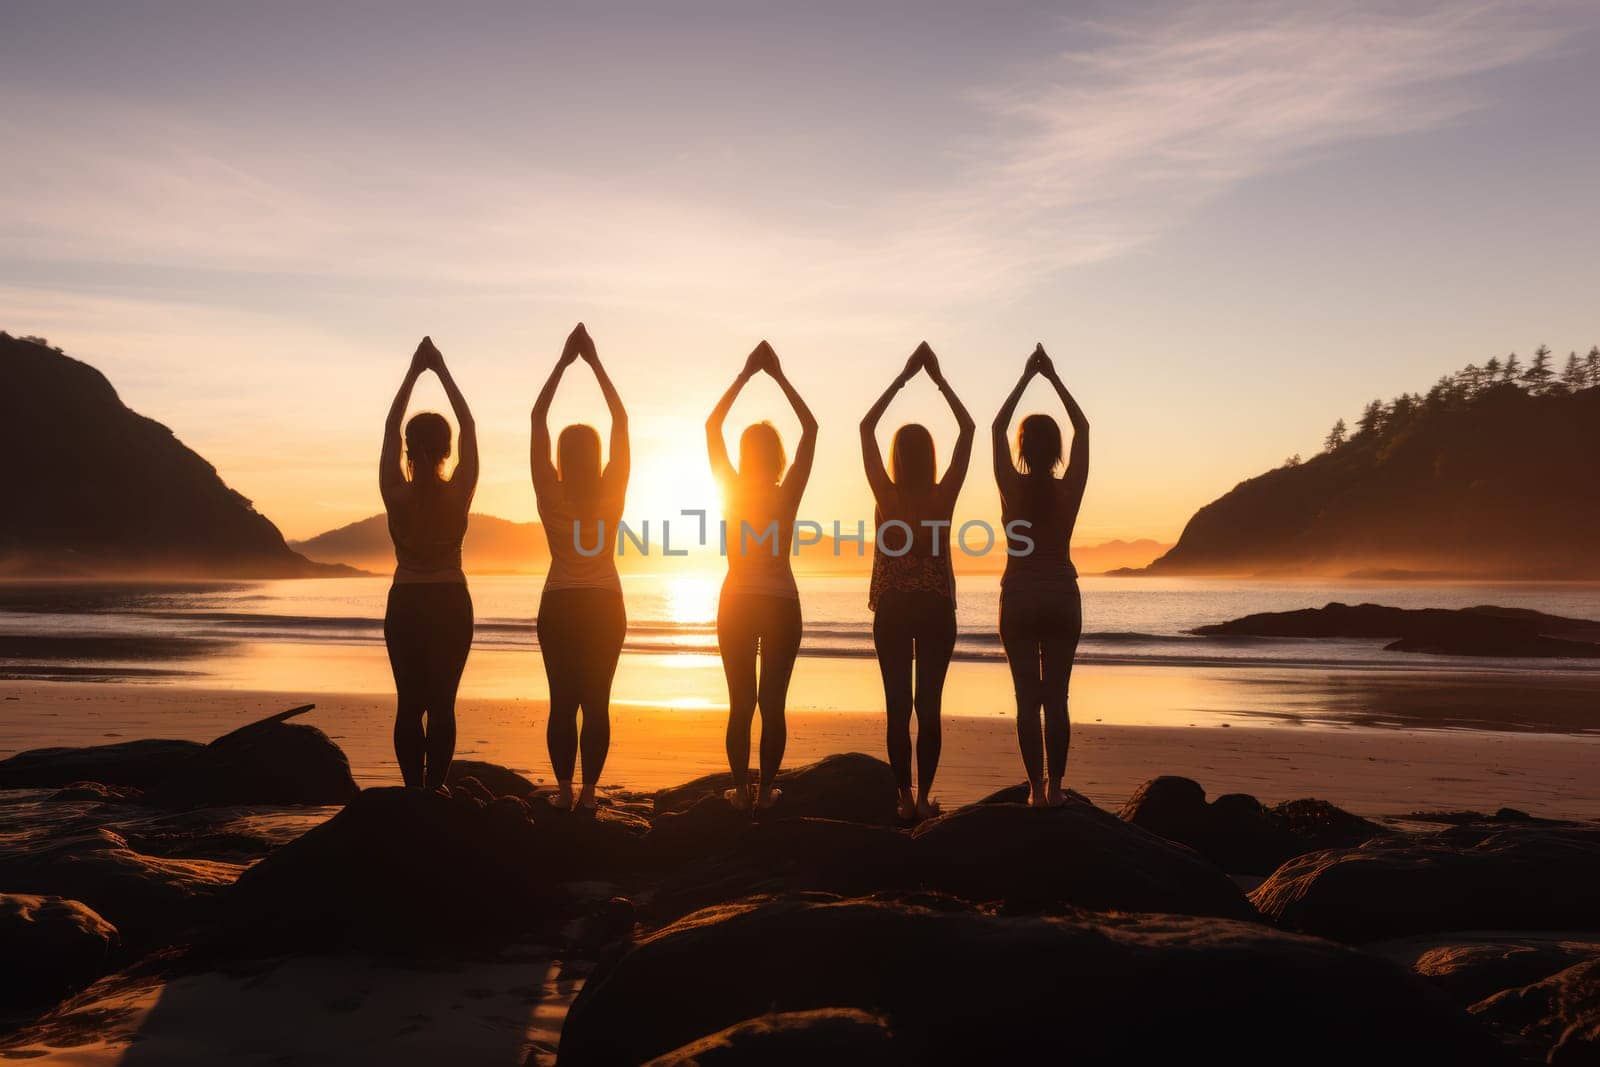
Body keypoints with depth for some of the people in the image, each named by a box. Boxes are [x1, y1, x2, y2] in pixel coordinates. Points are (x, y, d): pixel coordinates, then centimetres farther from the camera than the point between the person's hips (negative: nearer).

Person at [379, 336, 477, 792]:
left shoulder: (396, 494, -10)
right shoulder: (459, 493, -11)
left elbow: (390, 427, 1)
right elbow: (469, 426, -2)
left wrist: (413, 372, 5)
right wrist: (442, 371, 2)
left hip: (405, 605, 1)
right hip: (451, 605, -1)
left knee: (409, 703, 7)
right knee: (442, 704, 2)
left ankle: (414, 792, 6)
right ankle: (434, 792, 1)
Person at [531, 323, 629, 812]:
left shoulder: (551, 494, -7)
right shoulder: (611, 494, -7)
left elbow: (537, 417, -4)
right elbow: (622, 420, -3)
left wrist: (564, 361, -2)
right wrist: (594, 362, -2)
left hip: (559, 606, 0)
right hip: (604, 606, 0)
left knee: (562, 702, 4)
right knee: (596, 702, 2)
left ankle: (564, 790, 3)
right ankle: (589, 790, 0)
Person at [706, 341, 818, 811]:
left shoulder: (730, 491, -4)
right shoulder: (788, 494, -6)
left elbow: (711, 425, 2)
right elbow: (811, 427, 1)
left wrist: (746, 374, 4)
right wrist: (779, 376, 2)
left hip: (737, 603, 1)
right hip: (781, 602, -1)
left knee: (740, 703, 6)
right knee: (773, 703, 3)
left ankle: (740, 790, 7)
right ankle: (765, 790, 5)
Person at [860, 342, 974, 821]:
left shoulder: (887, 495, -8)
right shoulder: (944, 496, -7)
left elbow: (866, 427, -1)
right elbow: (968, 428, 0)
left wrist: (904, 377, 1)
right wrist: (938, 379, 2)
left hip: (892, 610, 0)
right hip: (936, 608, 0)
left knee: (898, 707, 3)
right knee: (929, 706, 4)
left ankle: (906, 798, 2)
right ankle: (924, 797, 4)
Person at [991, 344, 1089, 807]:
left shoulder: (1012, 488, -7)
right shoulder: (1069, 490, -6)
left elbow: (997, 427, 4)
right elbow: (1082, 428, 6)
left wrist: (1025, 378, 9)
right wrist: (1053, 377, 8)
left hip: (1019, 598, -1)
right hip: (1062, 596, 1)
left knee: (1027, 697, 3)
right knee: (1056, 697, 5)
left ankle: (1036, 787, 1)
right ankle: (1054, 786, 5)